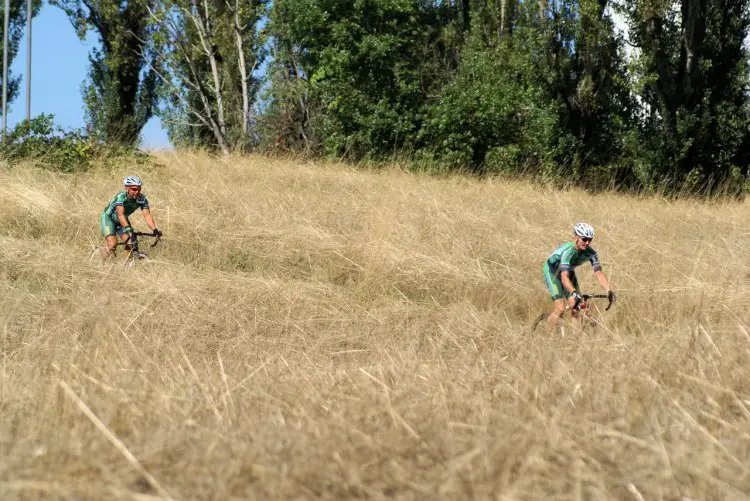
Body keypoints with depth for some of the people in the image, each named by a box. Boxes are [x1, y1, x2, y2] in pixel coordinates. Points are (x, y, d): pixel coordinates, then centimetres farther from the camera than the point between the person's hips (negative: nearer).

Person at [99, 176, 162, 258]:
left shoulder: (142, 199, -20)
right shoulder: (121, 197, -34)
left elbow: (147, 215, -26)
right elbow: (120, 215, -45)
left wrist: (155, 230, -41)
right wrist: (128, 228, -59)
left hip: (123, 220, 5)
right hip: (108, 218, -5)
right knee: (113, 244, -23)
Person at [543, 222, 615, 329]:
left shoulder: (590, 253, -20)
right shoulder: (568, 251, -37)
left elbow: (599, 274, -24)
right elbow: (564, 278, -46)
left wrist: (609, 291, -39)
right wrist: (574, 293, -61)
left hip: (569, 272, 6)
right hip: (552, 272, -6)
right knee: (560, 309, -18)